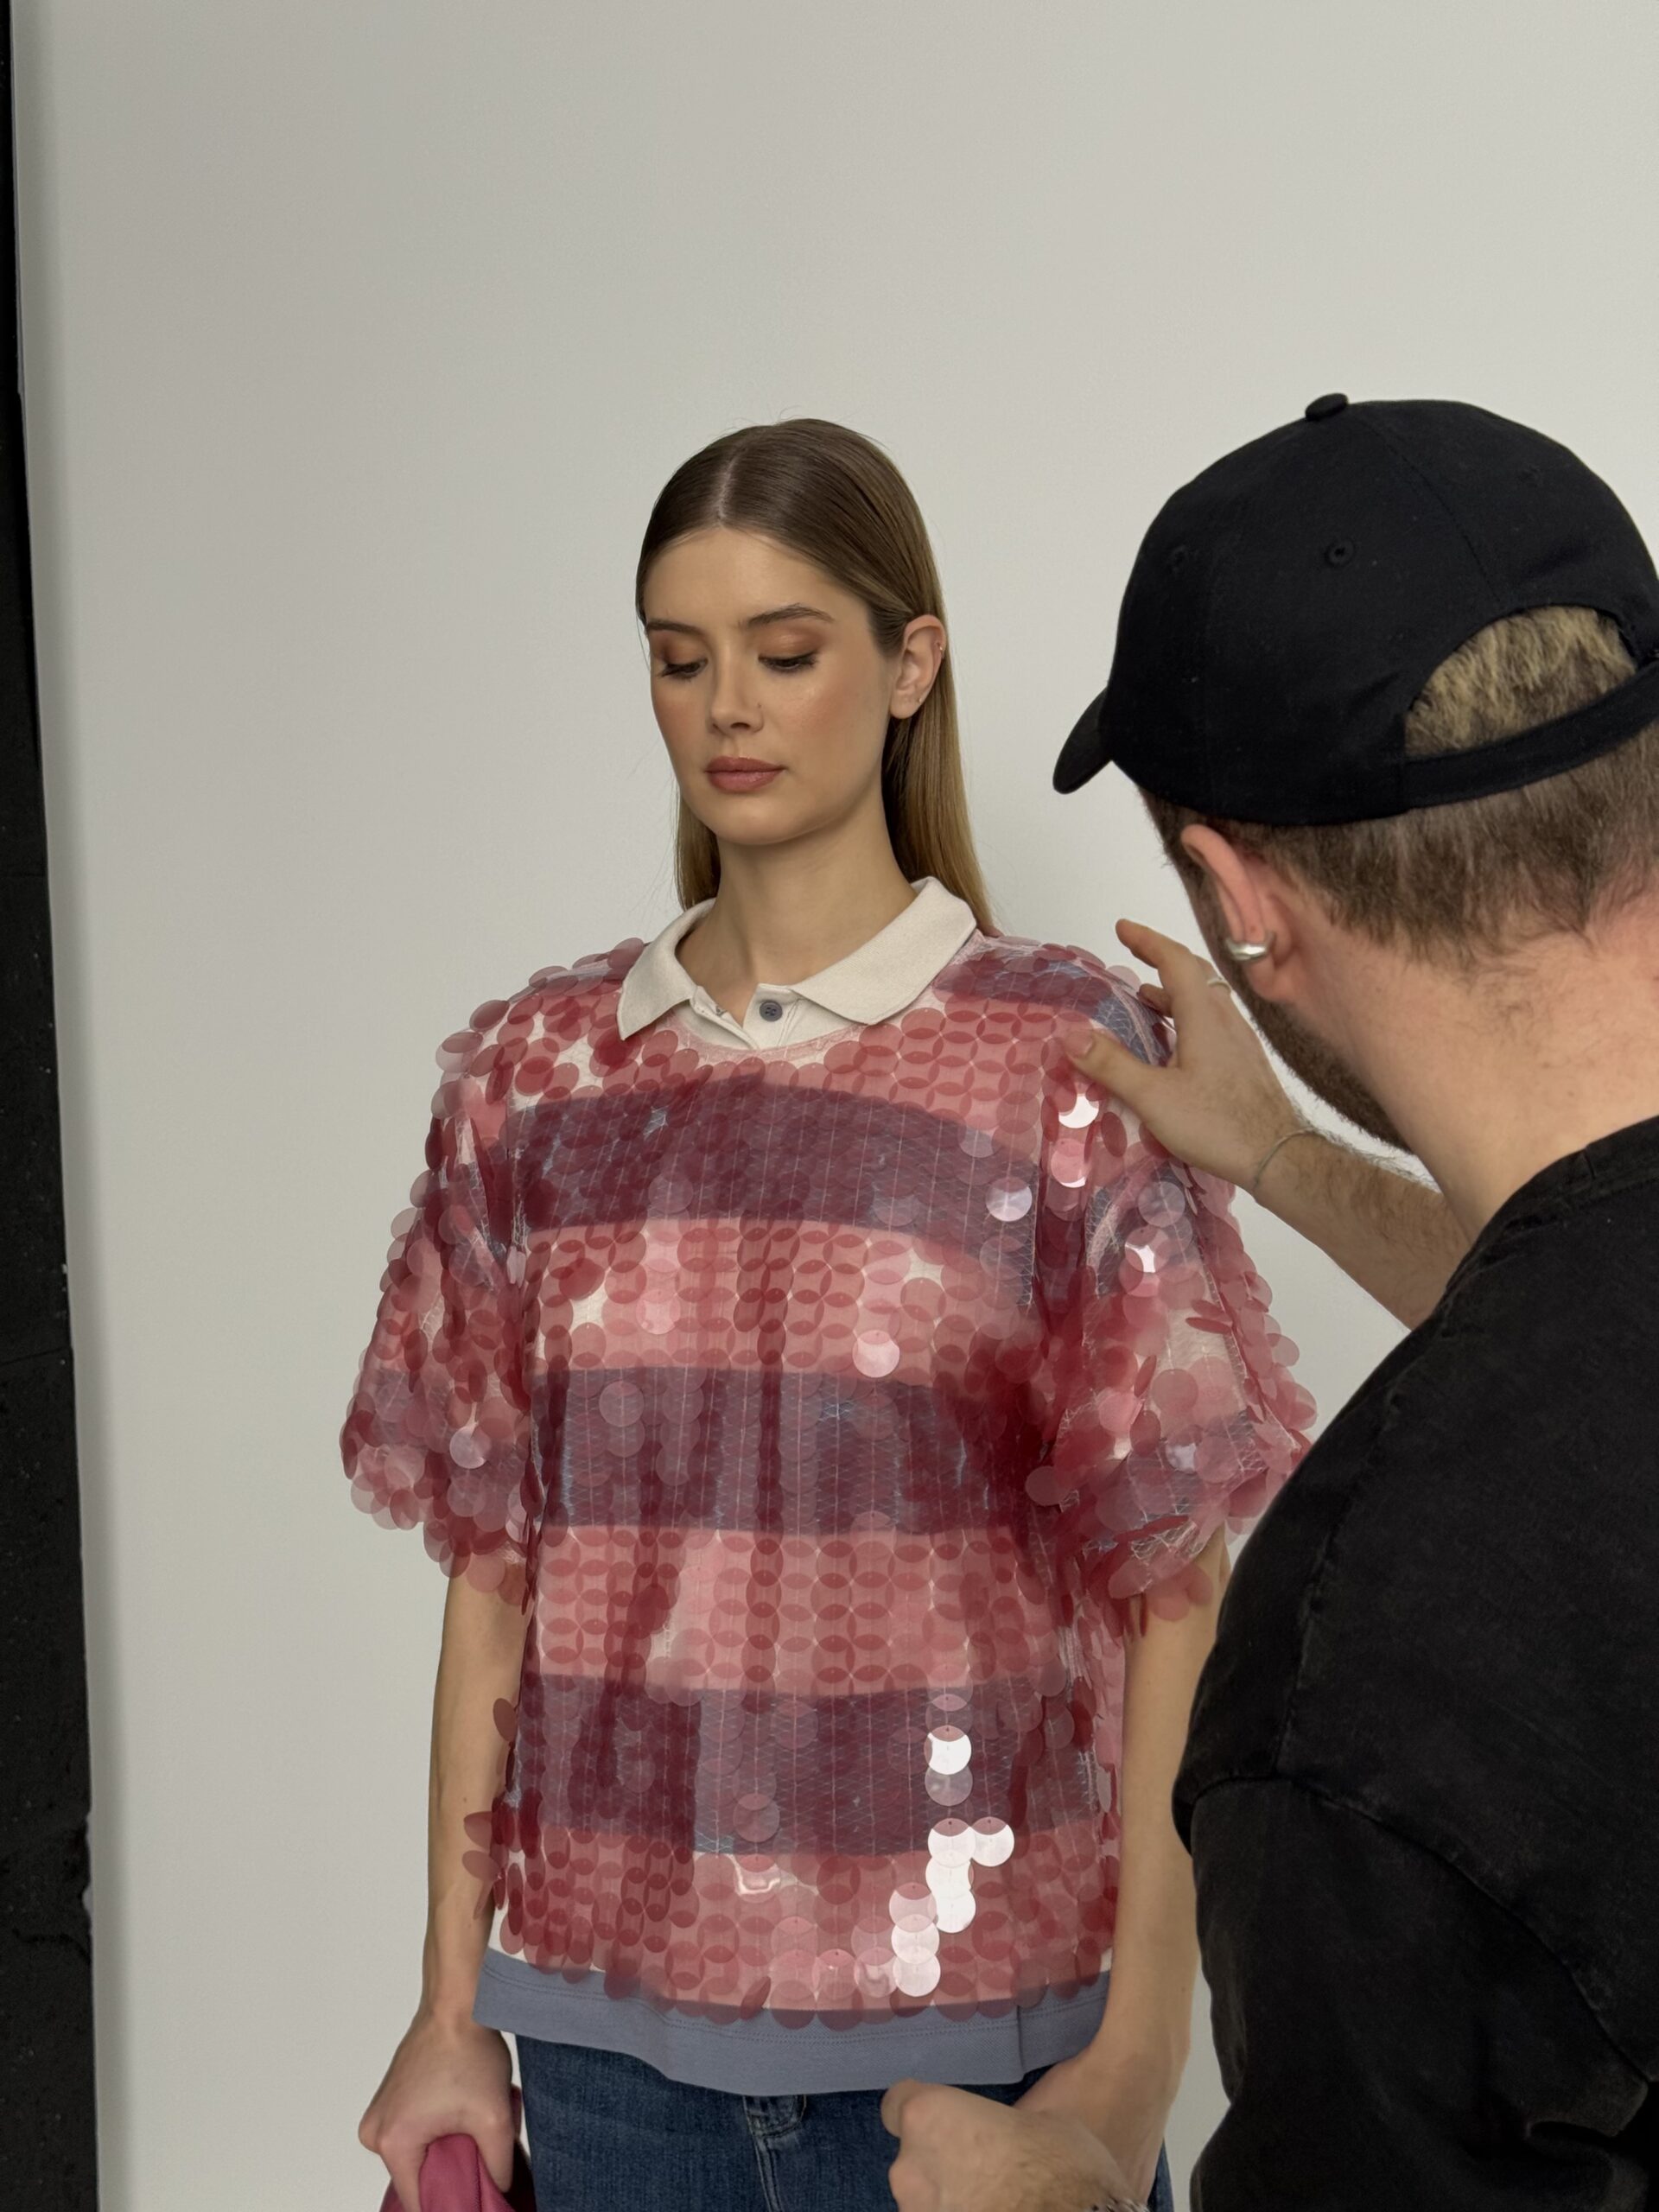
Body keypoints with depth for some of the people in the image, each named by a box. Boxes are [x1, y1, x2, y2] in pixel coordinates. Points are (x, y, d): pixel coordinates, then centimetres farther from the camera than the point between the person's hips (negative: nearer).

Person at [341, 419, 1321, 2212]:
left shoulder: (1070, 1057, -7)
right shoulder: (535, 1077, 3)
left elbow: (1175, 1588, -7)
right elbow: (491, 1564, 5)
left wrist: (1140, 2057, -10)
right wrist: (451, 2012, 4)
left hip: (973, 2023, -2)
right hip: (611, 2018, 3)